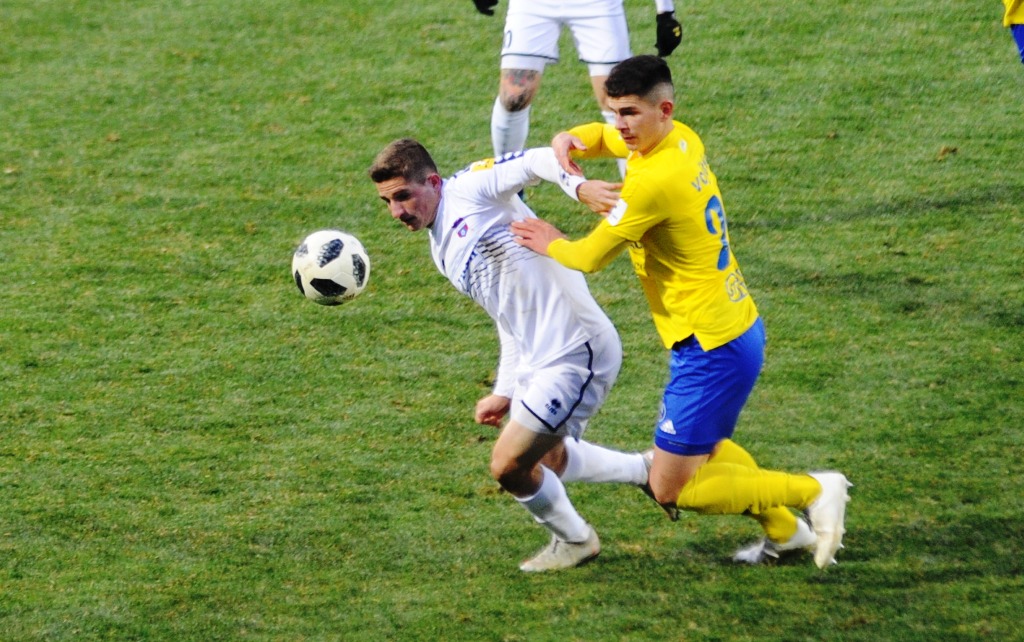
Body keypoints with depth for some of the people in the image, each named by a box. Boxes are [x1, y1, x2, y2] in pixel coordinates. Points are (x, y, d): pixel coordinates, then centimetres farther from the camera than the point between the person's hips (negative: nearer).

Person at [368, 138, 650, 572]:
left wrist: (581, 186, -44)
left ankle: (573, 540, 21)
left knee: (509, 466, -5)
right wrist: (504, 394, 17)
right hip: (540, 360, 10)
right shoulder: (443, 253, 16)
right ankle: (646, 471, 45)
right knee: (549, 459, 26)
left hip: (576, 352, -10)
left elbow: (538, 161, -24)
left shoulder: (471, 188, -9)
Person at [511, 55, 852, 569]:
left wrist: (551, 245, 7)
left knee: (670, 489, -2)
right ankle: (785, 531, 39)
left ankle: (813, 492, 2)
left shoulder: (654, 181, -25)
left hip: (711, 350, -10)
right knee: (704, 446, 30)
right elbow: (602, 136, 23)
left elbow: (590, 257, -14)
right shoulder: (683, 141, 4)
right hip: (739, 329, 10)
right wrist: (568, 140, 0)